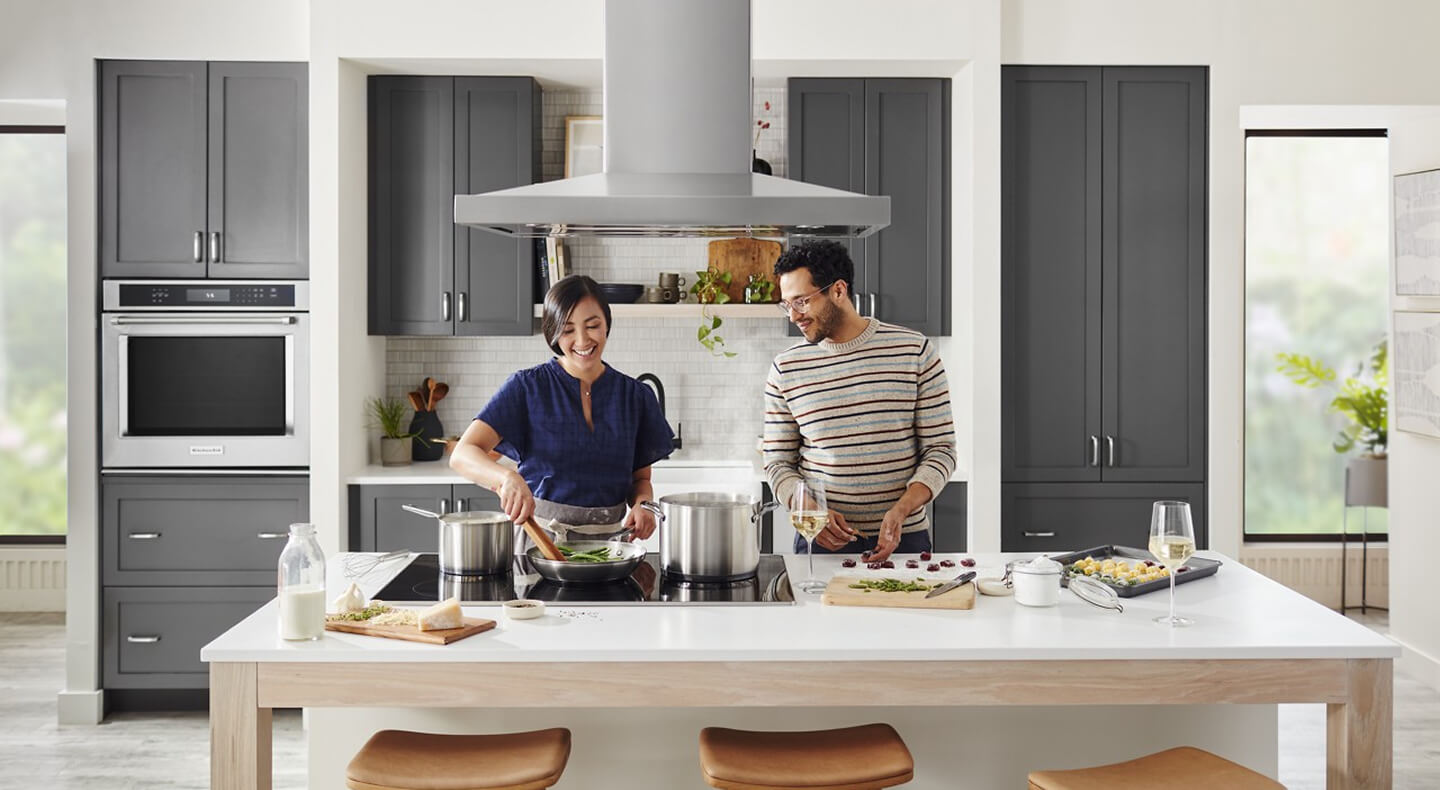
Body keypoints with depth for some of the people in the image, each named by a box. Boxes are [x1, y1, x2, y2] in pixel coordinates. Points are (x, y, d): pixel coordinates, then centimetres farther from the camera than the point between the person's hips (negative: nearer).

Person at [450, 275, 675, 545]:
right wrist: (508, 477, -32)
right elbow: (462, 454, -10)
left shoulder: (635, 396, 9)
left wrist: (642, 504, -6)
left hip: (609, 540, 3)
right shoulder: (527, 387, -1)